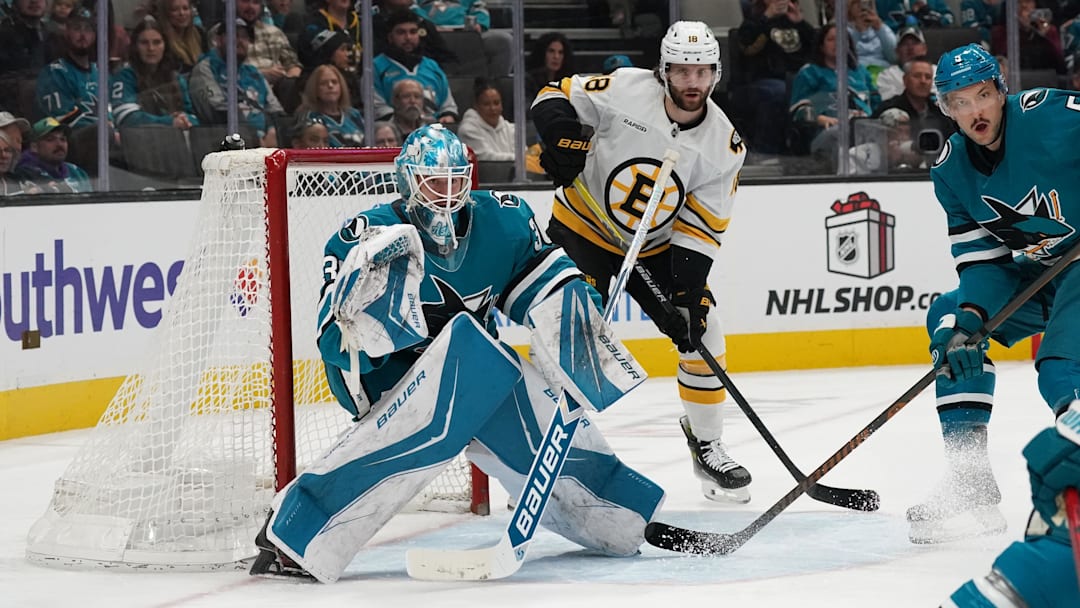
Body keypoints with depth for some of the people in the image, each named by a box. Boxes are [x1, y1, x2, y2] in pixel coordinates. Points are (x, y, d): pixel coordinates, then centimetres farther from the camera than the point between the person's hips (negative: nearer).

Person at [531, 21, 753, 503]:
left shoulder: (724, 145, -12)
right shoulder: (625, 91, -20)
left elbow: (700, 228, -12)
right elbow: (555, 97, -11)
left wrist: (689, 292, -22)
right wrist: (562, 135, -33)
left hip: (657, 247, 4)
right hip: (584, 228, -3)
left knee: (701, 334, -3)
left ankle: (707, 444, 15)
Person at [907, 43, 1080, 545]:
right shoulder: (951, 171, -2)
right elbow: (981, 259, -2)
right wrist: (967, 317, -19)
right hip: (1032, 269, 8)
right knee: (949, 321, -2)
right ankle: (969, 485, -1)